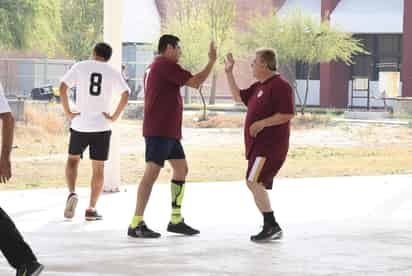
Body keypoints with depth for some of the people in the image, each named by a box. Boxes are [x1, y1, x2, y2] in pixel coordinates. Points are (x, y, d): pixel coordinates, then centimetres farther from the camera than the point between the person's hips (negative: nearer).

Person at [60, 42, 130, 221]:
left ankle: (72, 193, -1)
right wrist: (114, 117, -4)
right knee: (98, 167, 9)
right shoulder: (113, 73, 3)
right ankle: (91, 209, 7)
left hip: (80, 125, 0)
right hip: (102, 127, 0)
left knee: (73, 159, 21)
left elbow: (62, 88, -9)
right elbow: (125, 94, -9)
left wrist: (68, 112, -4)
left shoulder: (80, 67, 1)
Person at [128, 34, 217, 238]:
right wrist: (212, 61, -7)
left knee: (181, 169, 13)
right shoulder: (166, 65, -12)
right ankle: (136, 225, -14)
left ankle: (176, 221, 16)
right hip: (159, 131, -11)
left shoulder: (153, 67, 20)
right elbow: (195, 82, -15)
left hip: (169, 131, 11)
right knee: (152, 172, -12)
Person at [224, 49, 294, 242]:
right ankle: (272, 228, 16)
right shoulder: (259, 87, 17)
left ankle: (271, 226, -17)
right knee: (257, 185, 11)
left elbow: (288, 114, -21)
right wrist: (229, 73, 23)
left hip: (270, 146, -11)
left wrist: (261, 123, -21)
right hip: (258, 145, 11)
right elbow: (238, 96, 30)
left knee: (254, 182, -19)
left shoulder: (279, 86, -14)